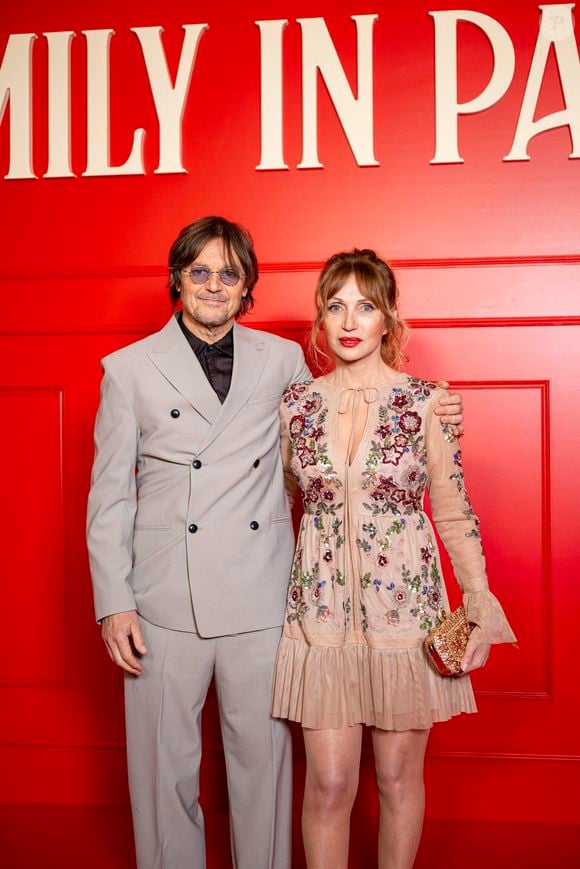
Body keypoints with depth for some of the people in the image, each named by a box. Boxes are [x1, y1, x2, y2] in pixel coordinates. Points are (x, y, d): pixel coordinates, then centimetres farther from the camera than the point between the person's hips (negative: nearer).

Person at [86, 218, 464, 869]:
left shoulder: (283, 359, 7)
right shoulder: (128, 368, 4)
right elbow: (109, 496, 4)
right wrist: (114, 603, -2)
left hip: (260, 598, 1)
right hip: (166, 603, 0)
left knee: (264, 756, 10)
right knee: (165, 767, 10)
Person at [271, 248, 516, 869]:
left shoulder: (426, 401, -4)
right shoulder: (296, 403, 3)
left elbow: (453, 509, 0)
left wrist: (480, 602, -7)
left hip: (405, 604, -1)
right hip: (321, 607, 1)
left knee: (398, 776, 12)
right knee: (329, 782, 4)